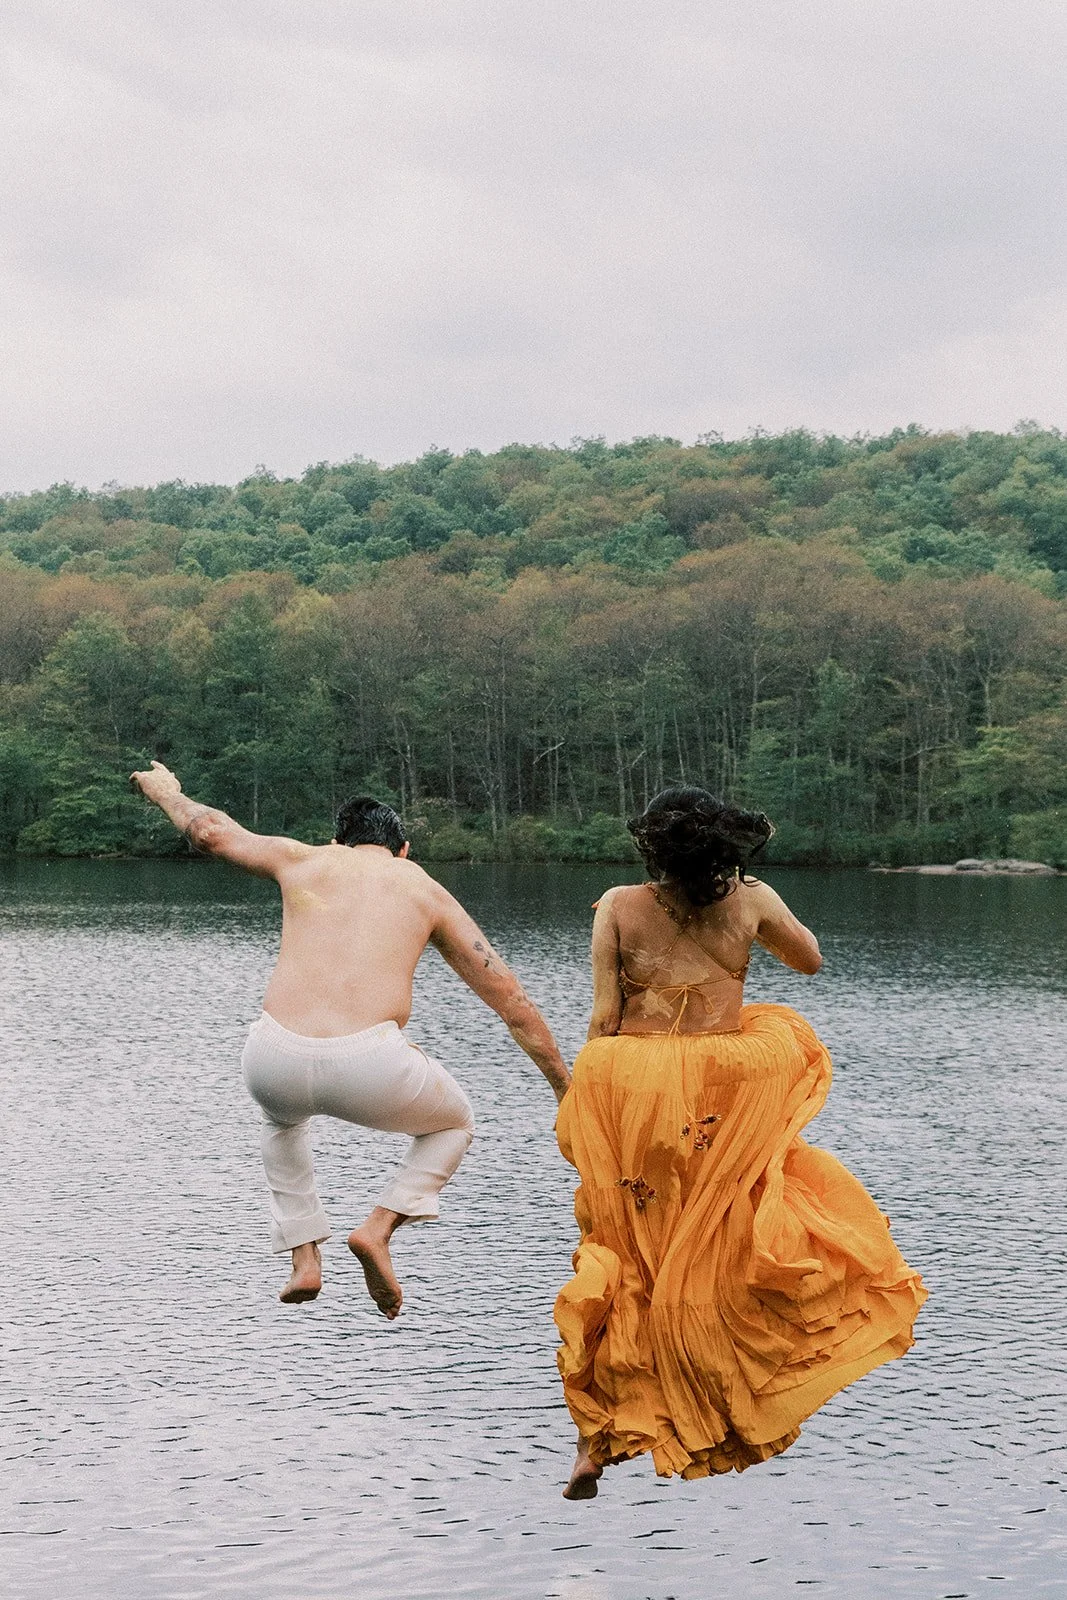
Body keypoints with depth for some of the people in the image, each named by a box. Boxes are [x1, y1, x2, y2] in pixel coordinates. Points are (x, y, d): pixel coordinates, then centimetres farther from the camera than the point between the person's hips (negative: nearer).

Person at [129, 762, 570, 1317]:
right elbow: (509, 999, 21)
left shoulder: (306, 860, 21)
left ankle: (304, 1255, 26)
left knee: (283, 1117, 41)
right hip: (368, 1066, -2)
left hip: (275, 1060, 2)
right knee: (453, 1124, 31)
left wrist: (164, 791, 55)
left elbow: (210, 830, 34)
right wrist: (565, 1087, 29)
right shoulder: (426, 890, 20)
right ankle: (377, 1228, 8)